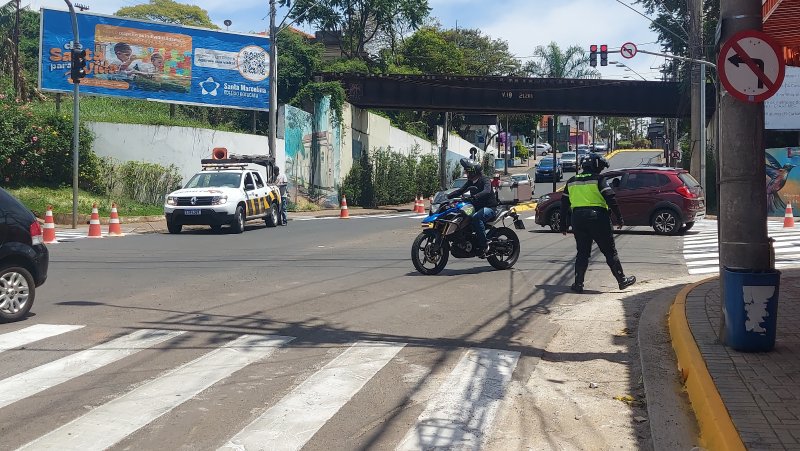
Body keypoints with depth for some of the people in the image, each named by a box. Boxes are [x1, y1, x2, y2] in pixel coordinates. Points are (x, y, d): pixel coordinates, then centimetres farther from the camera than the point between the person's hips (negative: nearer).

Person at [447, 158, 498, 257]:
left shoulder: (485, 180, -12)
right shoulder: (470, 182, 15)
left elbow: (486, 191, -31)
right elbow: (460, 191, 12)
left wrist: (474, 197, -48)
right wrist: (447, 197, -2)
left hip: (489, 207, -9)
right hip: (477, 207, 9)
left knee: (476, 217, -37)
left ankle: (484, 245, -32)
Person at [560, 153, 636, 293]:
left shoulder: (571, 182, 14)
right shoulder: (598, 180, -3)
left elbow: (564, 204, 16)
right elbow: (611, 199, -11)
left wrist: (563, 225, 20)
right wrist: (619, 218, -7)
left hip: (578, 218, 4)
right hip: (597, 217, -4)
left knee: (582, 253, 11)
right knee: (610, 252, 5)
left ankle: (578, 284, 5)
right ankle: (622, 280, 10)